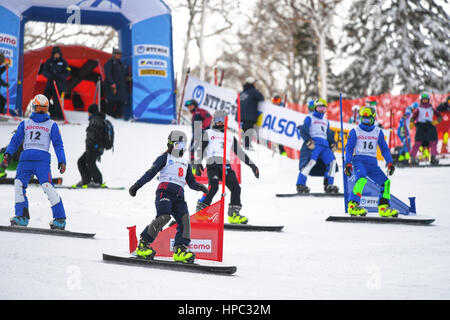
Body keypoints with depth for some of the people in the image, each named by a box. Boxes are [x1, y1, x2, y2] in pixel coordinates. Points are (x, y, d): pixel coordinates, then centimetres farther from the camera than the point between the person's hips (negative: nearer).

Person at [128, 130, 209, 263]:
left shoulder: (186, 163, 28)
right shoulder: (165, 158, 10)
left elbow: (191, 182, 26)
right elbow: (151, 173, 1)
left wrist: (199, 187, 2)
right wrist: (137, 185, -11)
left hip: (179, 196, 6)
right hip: (165, 191, -6)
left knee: (184, 218, -16)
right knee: (164, 216, -26)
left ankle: (181, 250, -19)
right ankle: (143, 244, -17)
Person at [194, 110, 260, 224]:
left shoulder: (231, 137, 32)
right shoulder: (208, 133, 21)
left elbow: (240, 153, 32)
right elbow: (200, 148, 11)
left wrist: (252, 165, 24)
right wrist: (198, 163, -6)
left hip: (226, 165, 4)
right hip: (212, 164, -4)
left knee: (236, 188, -15)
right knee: (213, 187, -26)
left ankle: (234, 214, -13)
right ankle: (200, 211, -23)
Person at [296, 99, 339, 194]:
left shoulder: (326, 122, 30)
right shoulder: (310, 118, 11)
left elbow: (329, 135, 34)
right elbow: (303, 132, 1)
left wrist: (333, 144, 15)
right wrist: (308, 141, -16)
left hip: (324, 145, 6)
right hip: (313, 144, -6)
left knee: (332, 161, -12)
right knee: (311, 161, -25)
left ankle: (328, 185, -8)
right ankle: (300, 184, -24)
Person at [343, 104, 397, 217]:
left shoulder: (378, 132, 14)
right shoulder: (355, 131, 4)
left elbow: (384, 148, 16)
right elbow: (349, 148, 2)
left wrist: (390, 163, 6)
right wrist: (347, 163, -10)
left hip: (372, 162, 5)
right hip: (359, 160, -5)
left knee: (385, 182, -8)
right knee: (362, 179, -32)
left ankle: (384, 207, 0)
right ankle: (353, 205, -38)